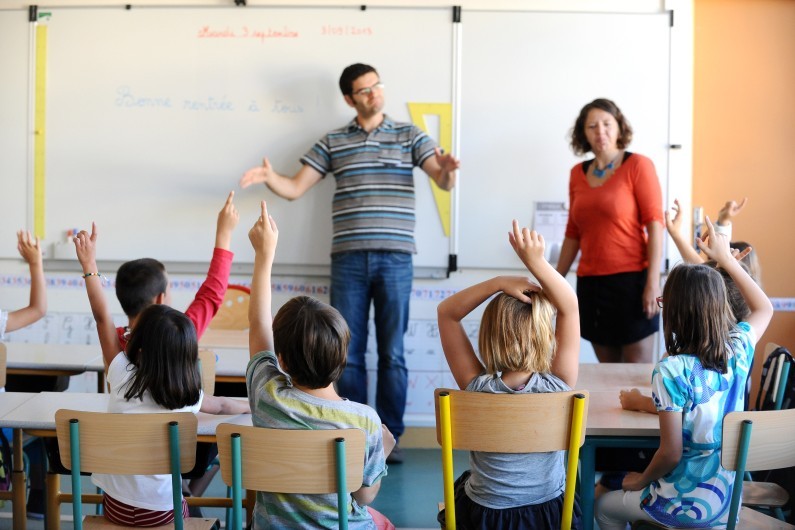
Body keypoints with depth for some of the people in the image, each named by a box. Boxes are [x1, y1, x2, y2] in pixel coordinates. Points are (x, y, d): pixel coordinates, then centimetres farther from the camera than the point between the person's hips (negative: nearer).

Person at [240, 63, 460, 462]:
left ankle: (390, 434, 15)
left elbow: (444, 181, -1)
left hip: (395, 257, -1)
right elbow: (294, 189, 7)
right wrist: (269, 177, -14)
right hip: (349, 259, 1)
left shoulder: (409, 136, 8)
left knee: (392, 353, 4)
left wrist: (447, 169, -25)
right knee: (348, 352, 4)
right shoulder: (332, 142, 11)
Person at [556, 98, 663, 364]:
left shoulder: (638, 165, -3)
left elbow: (655, 224, -8)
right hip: (590, 282, 5)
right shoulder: (578, 173, 11)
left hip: (631, 279, -4)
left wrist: (653, 282, -16)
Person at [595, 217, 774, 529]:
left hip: (688, 504, -6)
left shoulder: (671, 371, -24)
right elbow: (764, 309, 15)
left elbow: (671, 453, -21)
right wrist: (726, 259, 16)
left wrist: (640, 481, -2)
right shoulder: (738, 351, -8)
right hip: (730, 499, 6)